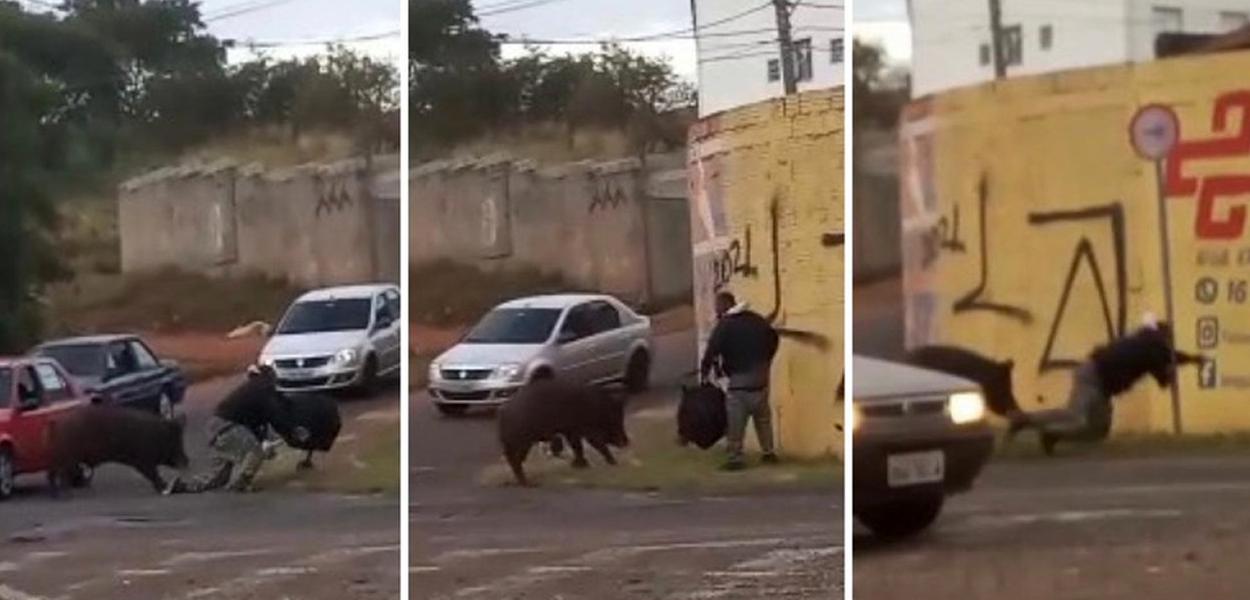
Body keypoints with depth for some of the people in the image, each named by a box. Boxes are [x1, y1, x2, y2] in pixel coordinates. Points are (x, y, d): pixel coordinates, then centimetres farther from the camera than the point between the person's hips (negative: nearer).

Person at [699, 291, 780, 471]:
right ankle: (769, 452, 22)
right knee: (763, 416, 18)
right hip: (761, 376, 6)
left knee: (736, 421, -2)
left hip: (740, 379, -6)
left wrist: (704, 373, -7)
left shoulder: (724, 326, -10)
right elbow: (773, 337, 17)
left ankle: (736, 457, -3)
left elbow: (712, 351, -17)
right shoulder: (756, 320, 9)